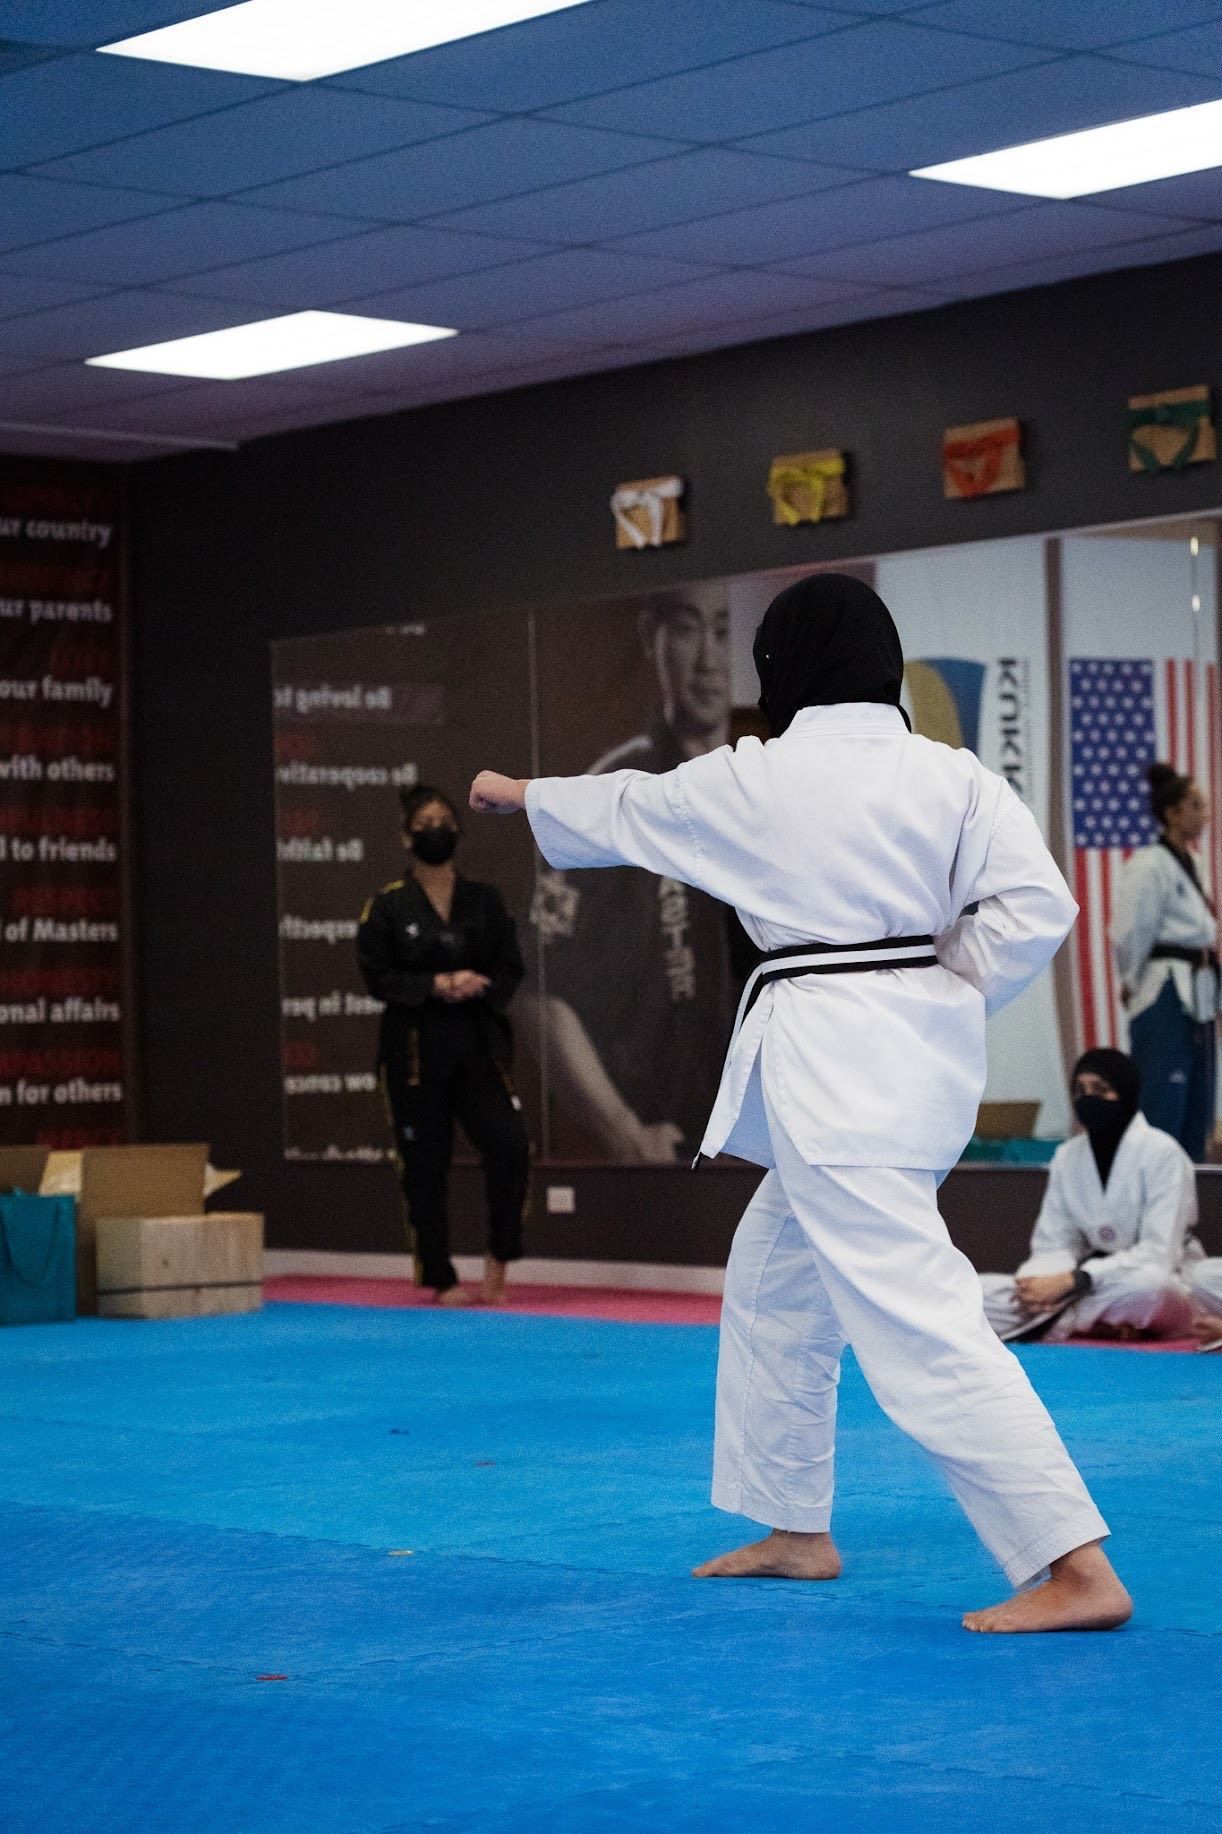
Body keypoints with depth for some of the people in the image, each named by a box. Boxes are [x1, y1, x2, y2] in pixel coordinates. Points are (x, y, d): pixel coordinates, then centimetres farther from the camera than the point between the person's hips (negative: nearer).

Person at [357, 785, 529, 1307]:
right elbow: (377, 976, -4)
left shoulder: (484, 900, 7)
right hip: (414, 1047, -2)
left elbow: (510, 968, 8)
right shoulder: (388, 907, -1)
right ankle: (441, 1280, 13)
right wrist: (435, 985, -17)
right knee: (425, 1165, 1)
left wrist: (477, 985, -13)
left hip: (476, 1042, 2)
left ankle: (499, 1259, 2)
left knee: (509, 1144, -15)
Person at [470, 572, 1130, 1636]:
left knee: (916, 1318, -12)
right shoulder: (954, 777, 2)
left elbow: (623, 812, 12)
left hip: (826, 1062, -7)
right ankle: (796, 1531, 35)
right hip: (924, 1055, 7)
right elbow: (1036, 907, -6)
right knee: (775, 1281, 24)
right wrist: (939, 990, 8)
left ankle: (1078, 1570, -20)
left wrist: (520, 794, 32)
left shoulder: (755, 781, -6)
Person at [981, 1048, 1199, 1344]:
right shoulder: (1067, 1156, 6)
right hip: (1097, 1288, 5)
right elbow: (1053, 1246, 5)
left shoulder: (1161, 1153, -11)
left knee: (1148, 1284, -43)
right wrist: (1041, 1284, -21)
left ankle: (1047, 1326, -23)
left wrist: (1070, 1281, -27)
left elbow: (1158, 1255, -19)